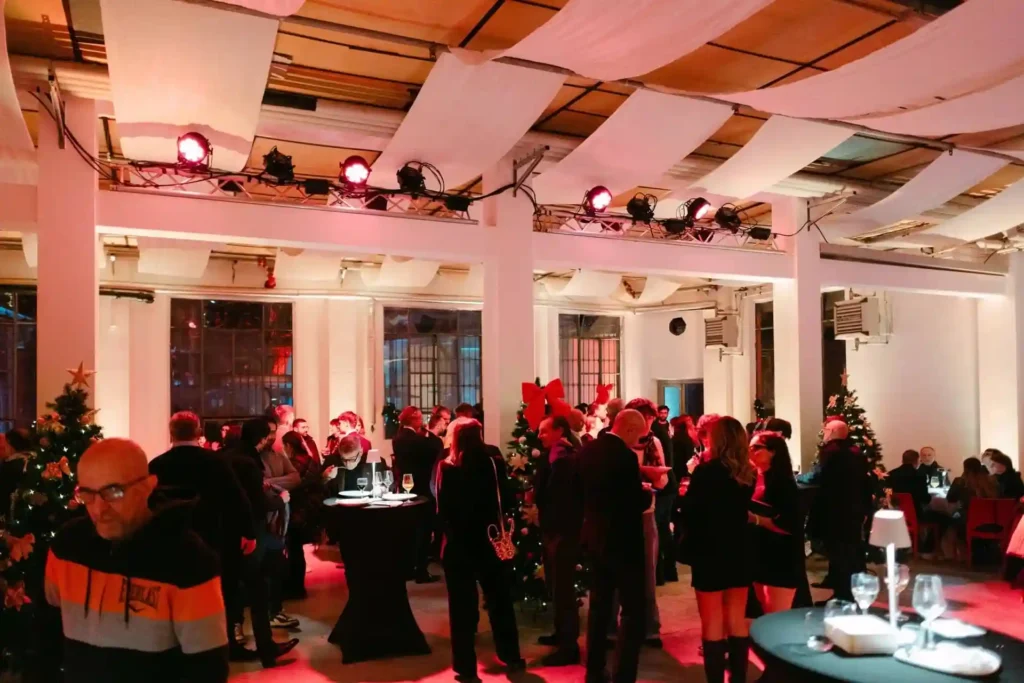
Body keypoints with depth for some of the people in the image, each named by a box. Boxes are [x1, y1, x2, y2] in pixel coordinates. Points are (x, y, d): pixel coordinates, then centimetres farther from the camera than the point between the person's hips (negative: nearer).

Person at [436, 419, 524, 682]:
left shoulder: (447, 467, -12)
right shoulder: (493, 463, -6)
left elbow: (443, 509, -12)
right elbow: (506, 500, -2)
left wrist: (449, 530, 3)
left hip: (459, 543, -2)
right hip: (490, 540, 3)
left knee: (463, 605, 8)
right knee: (500, 600, 18)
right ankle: (511, 656, 29)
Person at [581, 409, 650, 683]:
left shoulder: (588, 450, 2)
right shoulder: (625, 456, -22)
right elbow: (637, 505, -20)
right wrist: (646, 492, 1)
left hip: (595, 537, 8)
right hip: (622, 541, -8)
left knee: (599, 607, 19)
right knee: (634, 611, 3)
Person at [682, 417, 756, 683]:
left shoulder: (706, 471, -17)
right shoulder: (748, 474, 1)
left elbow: (689, 509, -10)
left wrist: (695, 475, 5)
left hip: (710, 553, -5)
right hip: (739, 552, 5)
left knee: (712, 622, 5)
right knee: (737, 620, 15)